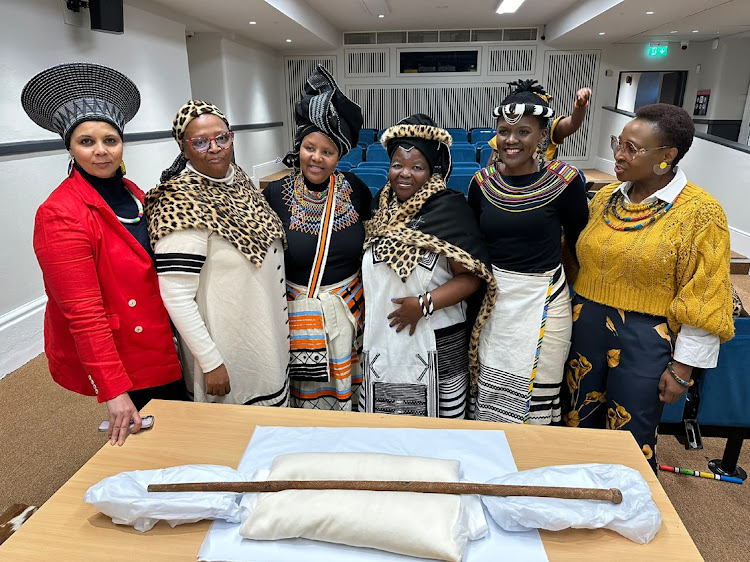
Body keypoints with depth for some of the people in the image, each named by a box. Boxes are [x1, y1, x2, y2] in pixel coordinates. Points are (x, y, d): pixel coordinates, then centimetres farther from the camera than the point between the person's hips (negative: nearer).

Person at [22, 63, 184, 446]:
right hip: (121, 364, -7)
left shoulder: (131, 192, 4)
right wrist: (114, 390, -23)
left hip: (162, 352, 8)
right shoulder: (60, 215, -20)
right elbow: (83, 314, -22)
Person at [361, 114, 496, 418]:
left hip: (435, 345, -5)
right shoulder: (382, 206, 8)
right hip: (381, 339, 5)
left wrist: (424, 304, -21)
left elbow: (472, 276, -13)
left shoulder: (448, 208, -10)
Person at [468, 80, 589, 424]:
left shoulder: (565, 180, -9)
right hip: (491, 295, 4)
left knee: (536, 393, 5)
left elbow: (579, 242, 2)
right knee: (490, 387, 14)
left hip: (543, 299, -3)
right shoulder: (483, 181, 1)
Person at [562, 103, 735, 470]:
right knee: (578, 426, 17)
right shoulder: (605, 197, 4)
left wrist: (683, 367, -10)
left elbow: (703, 301, -11)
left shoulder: (700, 212, -11)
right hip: (586, 328, 5)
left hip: (645, 341, -5)